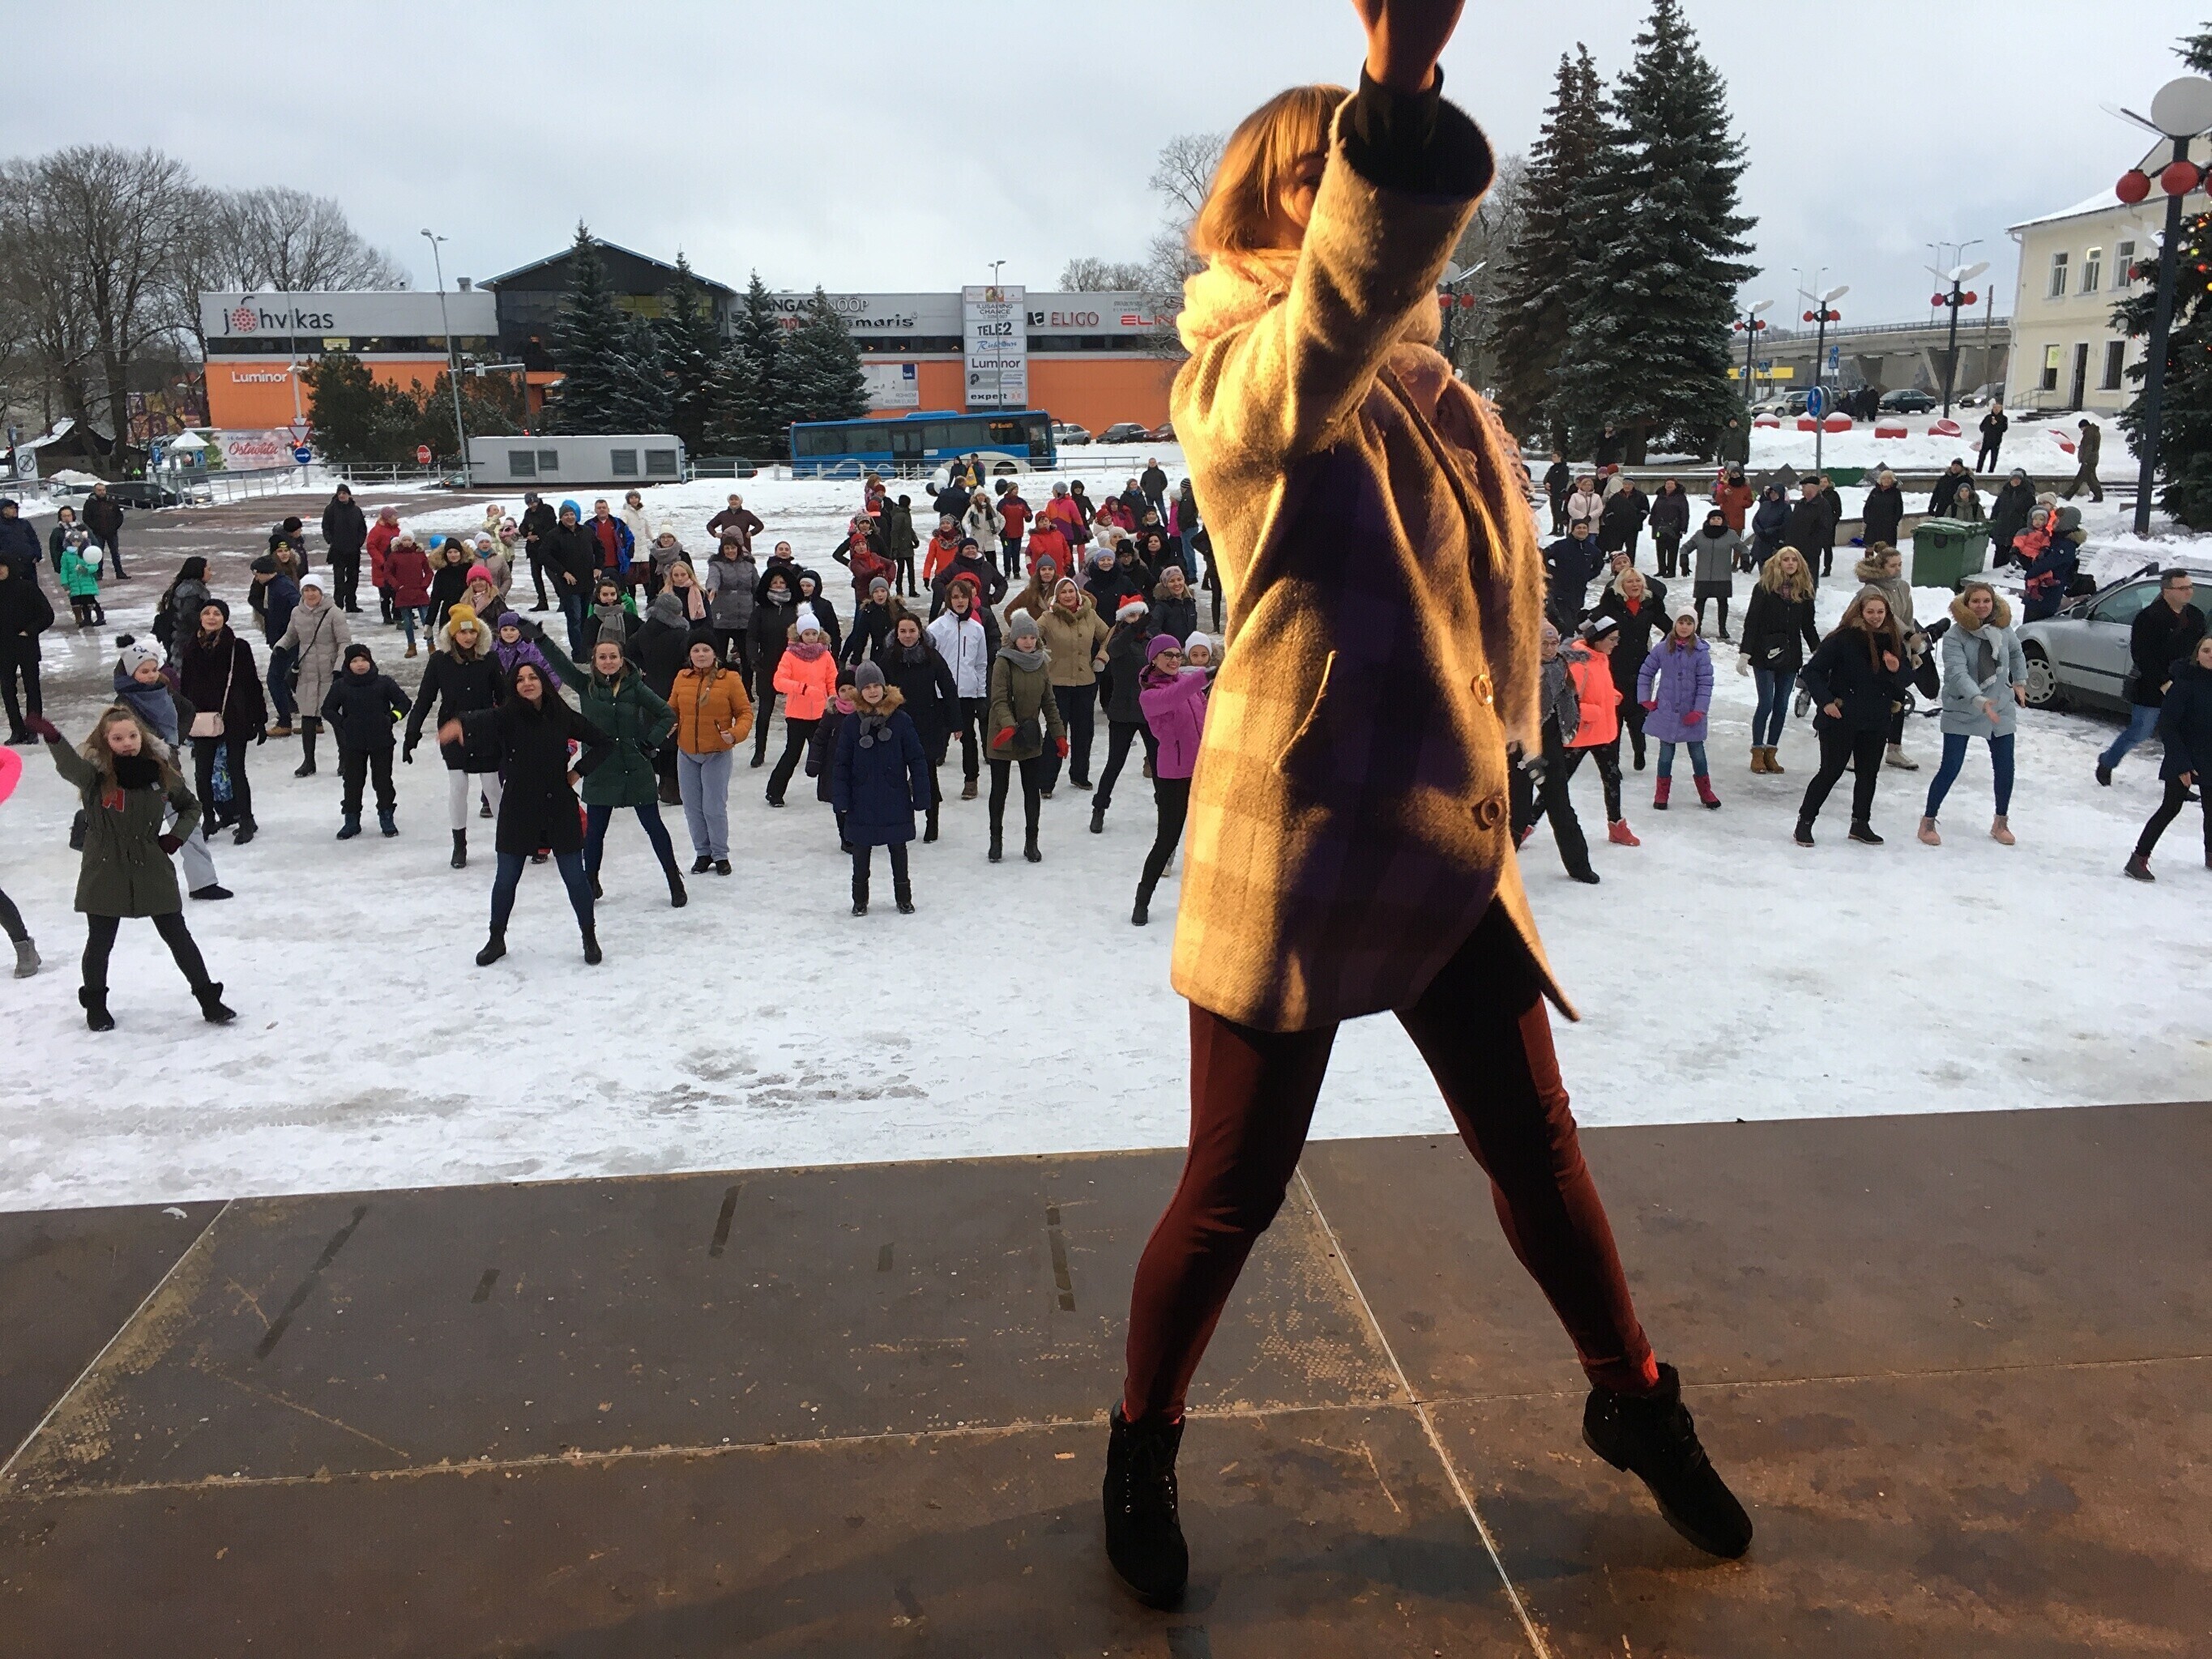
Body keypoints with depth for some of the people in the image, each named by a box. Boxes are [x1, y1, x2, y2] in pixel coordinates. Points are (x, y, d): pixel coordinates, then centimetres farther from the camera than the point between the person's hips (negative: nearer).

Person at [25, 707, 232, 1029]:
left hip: (153, 870, 2)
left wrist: (176, 836, 0)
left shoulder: (161, 772, -2)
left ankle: (208, 999, 15)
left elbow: (191, 806, 15)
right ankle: (95, 1004, 32)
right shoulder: (96, 773, -11)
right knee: (100, 942, 10)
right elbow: (70, 767, -36)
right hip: (105, 873, -1)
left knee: (178, 937, 6)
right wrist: (52, 739, -54)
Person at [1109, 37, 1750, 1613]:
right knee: (1234, 1191, 6)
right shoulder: (1240, 382, -11)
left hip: (1454, 845, 6)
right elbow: (1330, 330, -37)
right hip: (1298, 847, -6)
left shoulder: (1435, 388, 11)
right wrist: (1398, 84, -52)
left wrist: (1496, 755, 16)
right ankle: (1142, 1453, 31)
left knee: (1541, 1155, 17)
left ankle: (1638, 1406, 41)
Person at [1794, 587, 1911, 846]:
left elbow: (1903, 683, 13)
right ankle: (1805, 821, 10)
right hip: (1841, 719, -5)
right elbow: (1812, 671, -9)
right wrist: (1826, 701, -16)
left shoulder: (1894, 642, 5)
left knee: (1869, 774, 13)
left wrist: (1896, 670, -9)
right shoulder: (1842, 639, -12)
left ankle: (1861, 823, 27)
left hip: (1876, 721, 5)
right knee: (1831, 771, -1)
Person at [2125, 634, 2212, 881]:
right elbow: (2167, 726, -18)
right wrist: (2181, 764, -20)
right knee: (2171, 808, -7)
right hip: (2185, 759, -6)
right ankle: (2138, 859, -4)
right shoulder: (2185, 684, -17)